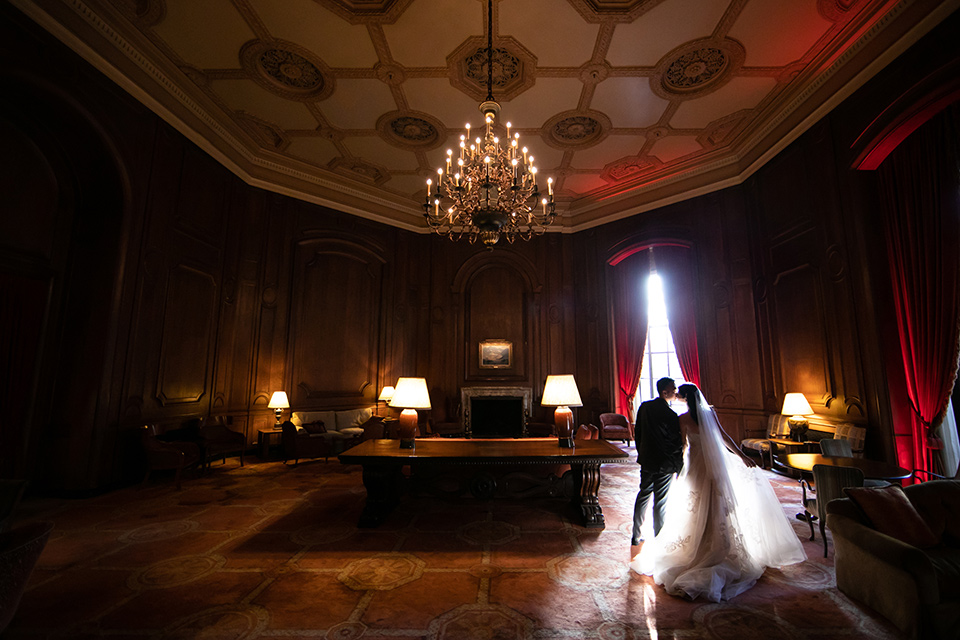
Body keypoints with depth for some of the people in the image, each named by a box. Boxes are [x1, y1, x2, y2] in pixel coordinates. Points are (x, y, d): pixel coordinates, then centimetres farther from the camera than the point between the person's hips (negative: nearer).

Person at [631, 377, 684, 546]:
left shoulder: (644, 407, -1)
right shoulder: (670, 415, -21)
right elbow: (677, 444, -14)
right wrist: (679, 468, -1)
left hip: (646, 461, 6)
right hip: (664, 464, -6)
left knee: (643, 496, 17)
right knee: (660, 502, 7)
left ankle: (636, 536, 27)